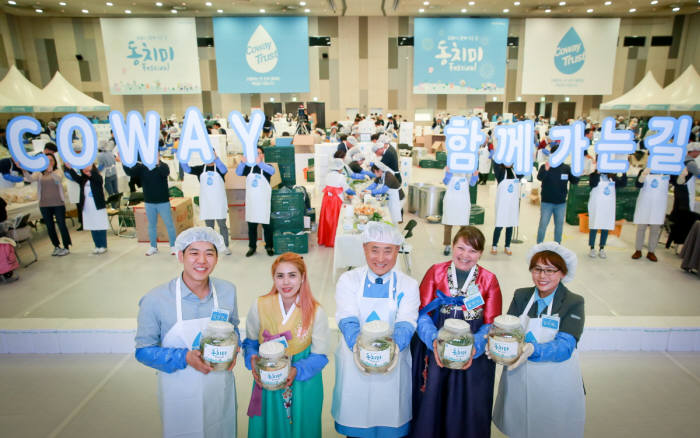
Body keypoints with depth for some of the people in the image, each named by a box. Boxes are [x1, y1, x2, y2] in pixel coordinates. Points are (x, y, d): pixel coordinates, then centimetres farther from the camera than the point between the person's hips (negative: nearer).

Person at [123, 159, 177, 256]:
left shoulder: (162, 166, -8)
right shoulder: (141, 167, 1)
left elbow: (166, 172, -29)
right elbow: (129, 172, -10)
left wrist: (158, 163, -45)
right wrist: (124, 163, -27)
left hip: (163, 202, -3)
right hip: (149, 202, 4)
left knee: (169, 224, 3)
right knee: (151, 225, 14)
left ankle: (173, 246, 14)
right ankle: (153, 246, 25)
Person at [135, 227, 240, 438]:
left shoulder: (227, 291, -8)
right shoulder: (155, 300, -18)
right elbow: (143, 350, -10)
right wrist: (185, 358, -25)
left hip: (220, 388, 3)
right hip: (181, 394, -3)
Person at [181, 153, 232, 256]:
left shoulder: (219, 167, -2)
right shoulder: (200, 169, 6)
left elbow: (224, 170, -24)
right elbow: (187, 169, -4)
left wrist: (216, 158, -40)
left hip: (219, 203, -2)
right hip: (206, 203, 3)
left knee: (222, 225, 3)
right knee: (209, 226, 11)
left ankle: (226, 246, 11)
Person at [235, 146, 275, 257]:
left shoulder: (266, 166, 0)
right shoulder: (248, 167, 7)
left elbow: (272, 171, -23)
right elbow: (238, 172, -10)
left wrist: (260, 163, -39)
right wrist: (243, 162, -30)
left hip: (264, 201, -3)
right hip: (251, 201, 3)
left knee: (267, 225, 2)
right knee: (251, 225, 9)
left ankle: (269, 247, 14)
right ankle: (252, 247, 19)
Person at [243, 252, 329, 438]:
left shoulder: (315, 312, -15)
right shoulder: (259, 306, -11)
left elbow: (320, 355, -8)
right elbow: (250, 342, 3)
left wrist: (297, 370, -24)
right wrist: (253, 360, -17)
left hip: (303, 385, -1)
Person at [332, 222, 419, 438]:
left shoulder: (408, 286, -2)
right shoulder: (348, 280, -3)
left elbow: (405, 324, -14)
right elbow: (348, 321, -14)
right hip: (354, 363, 0)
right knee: (355, 420, 11)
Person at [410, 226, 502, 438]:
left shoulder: (489, 280, 1)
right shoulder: (435, 272, 0)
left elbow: (491, 324, -2)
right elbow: (423, 313, -4)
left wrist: (474, 346, -20)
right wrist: (434, 339, -21)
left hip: (473, 358, 0)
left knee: (466, 410, 9)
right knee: (430, 404, 7)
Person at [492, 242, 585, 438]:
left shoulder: (574, 303, -9)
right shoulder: (521, 296, 1)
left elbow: (565, 346, -20)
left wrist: (532, 349, -38)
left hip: (554, 383, -2)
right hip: (518, 378, 3)